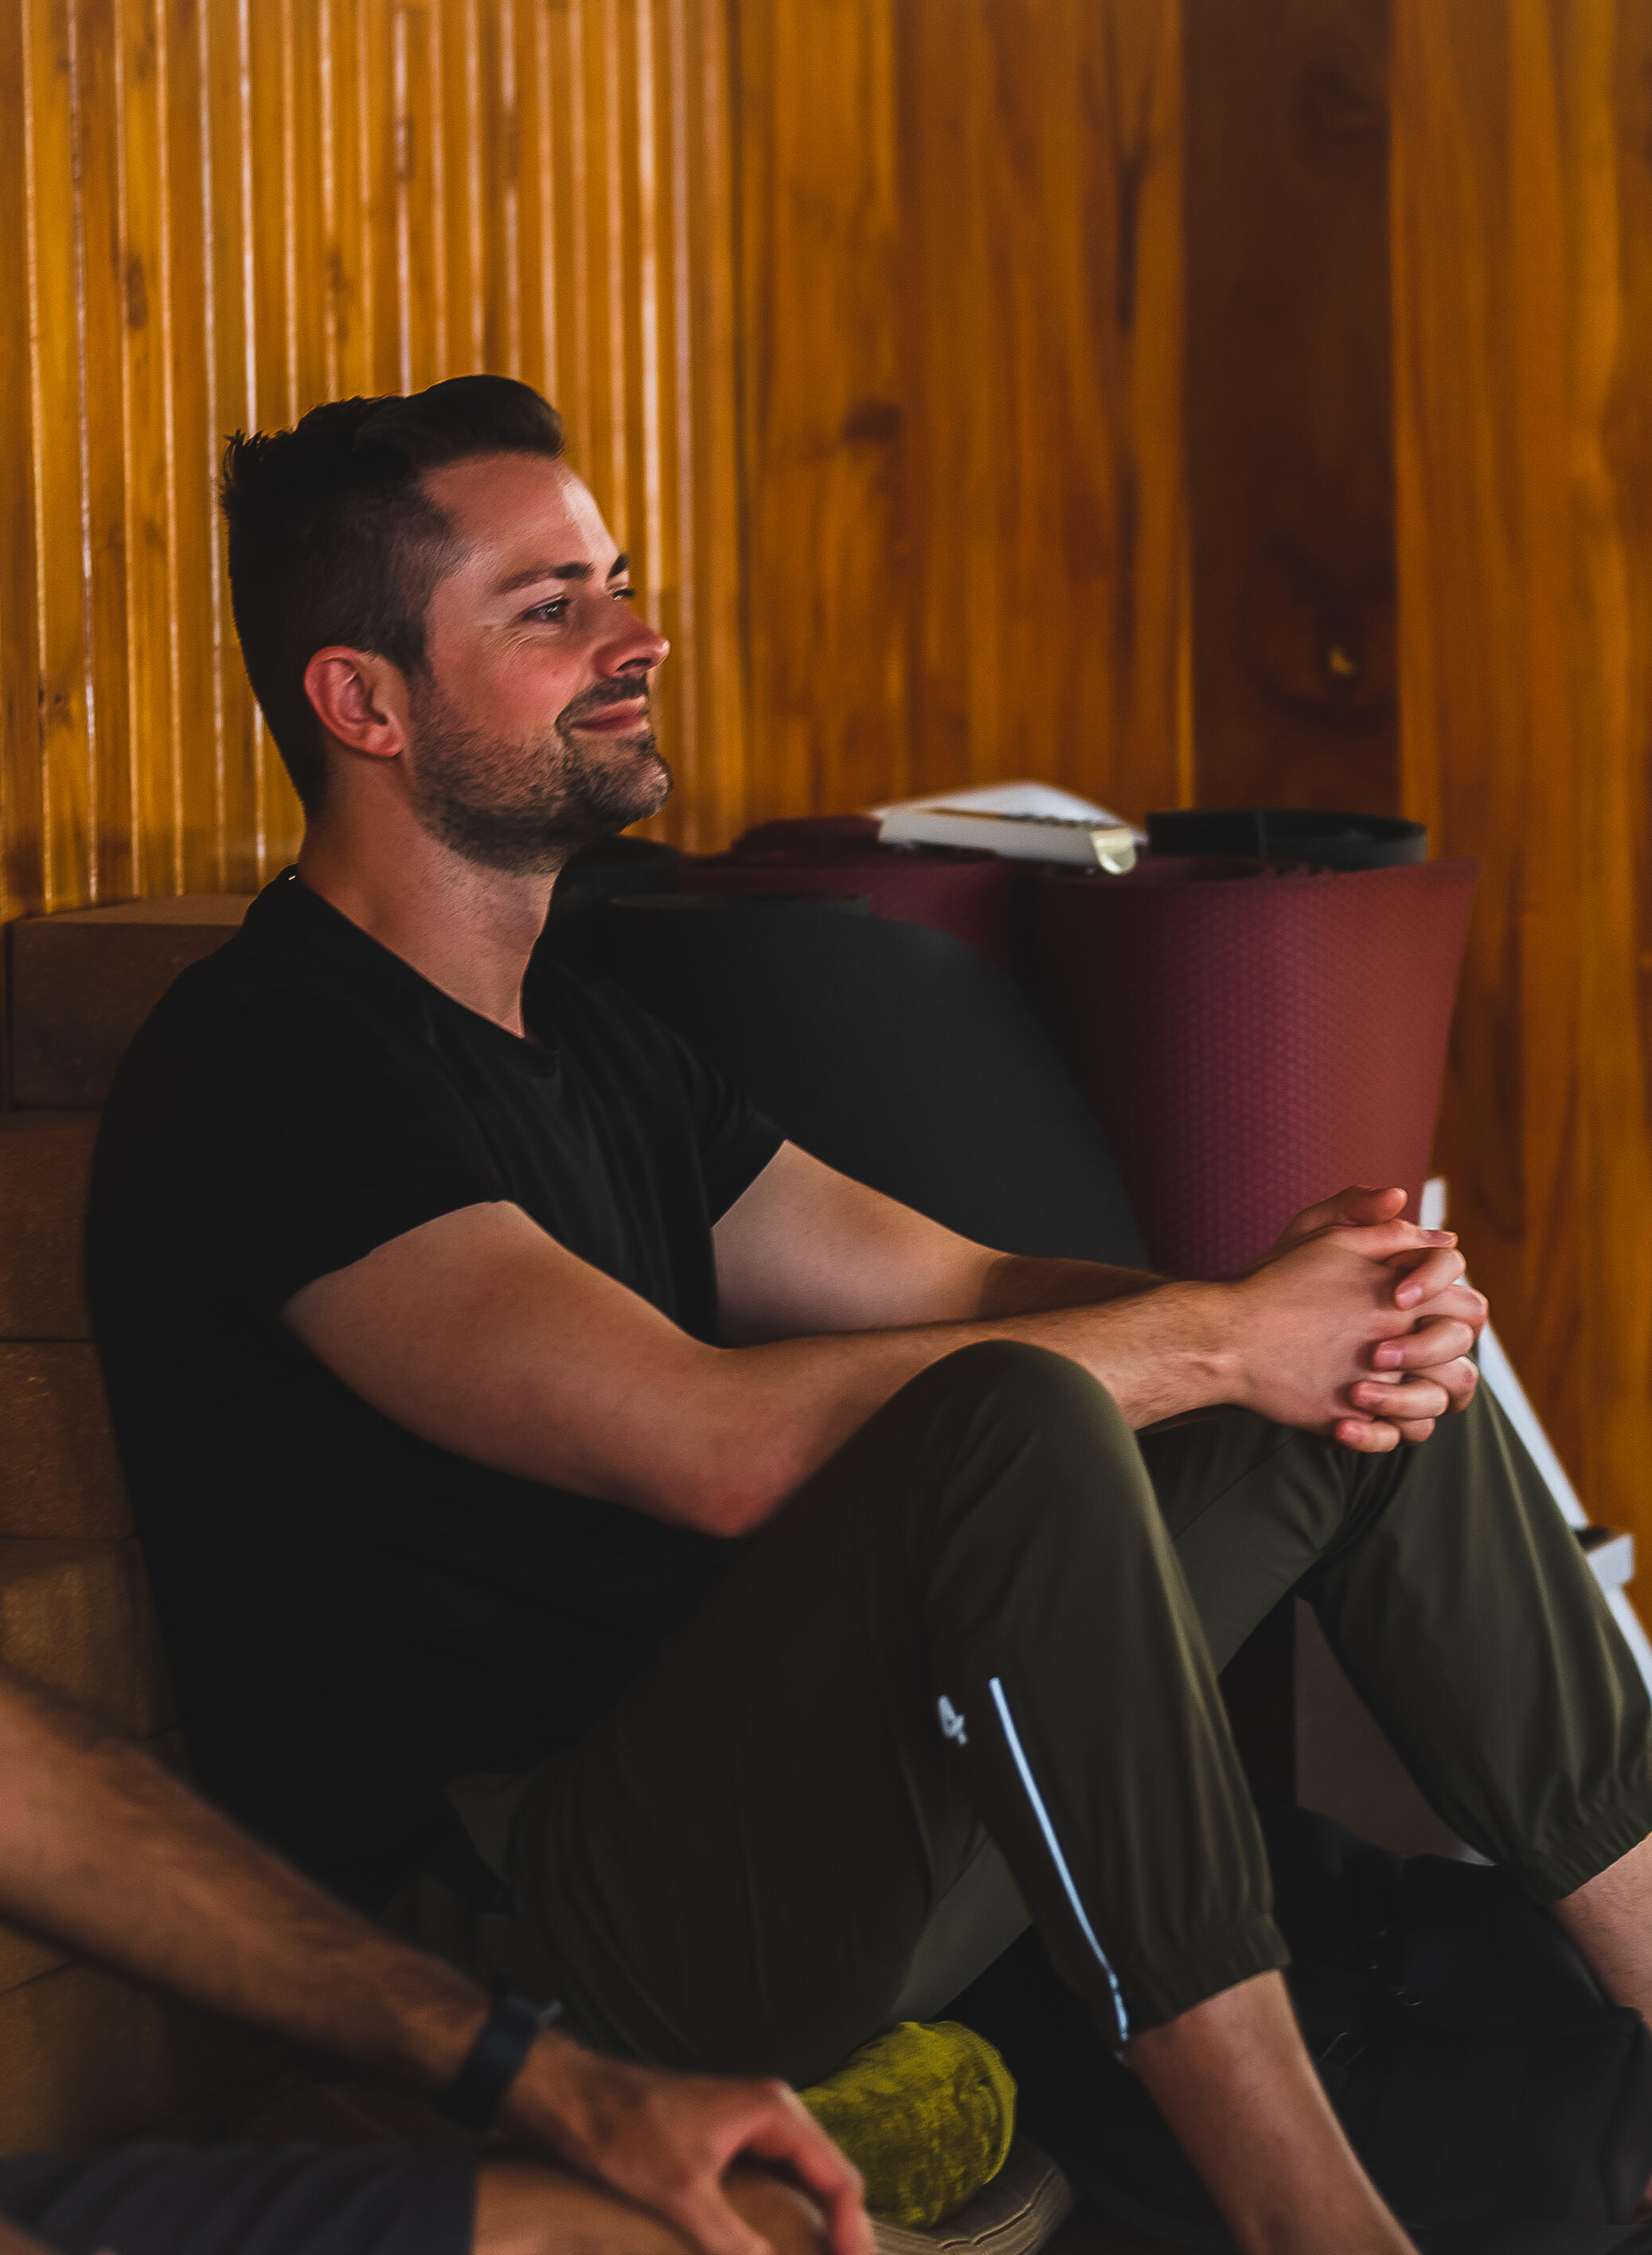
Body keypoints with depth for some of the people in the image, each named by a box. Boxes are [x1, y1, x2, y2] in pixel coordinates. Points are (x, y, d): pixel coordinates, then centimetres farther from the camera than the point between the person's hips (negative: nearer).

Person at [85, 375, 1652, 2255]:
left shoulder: (585, 1043, 18)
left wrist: (1307, 1307, -8)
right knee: (1018, 1427, -34)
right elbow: (712, 1442, -26)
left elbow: (954, 1287, 13)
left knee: (1378, 1393, 4)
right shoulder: (266, 1065, -15)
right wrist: (1221, 1336, -18)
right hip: (520, 1932, -10)